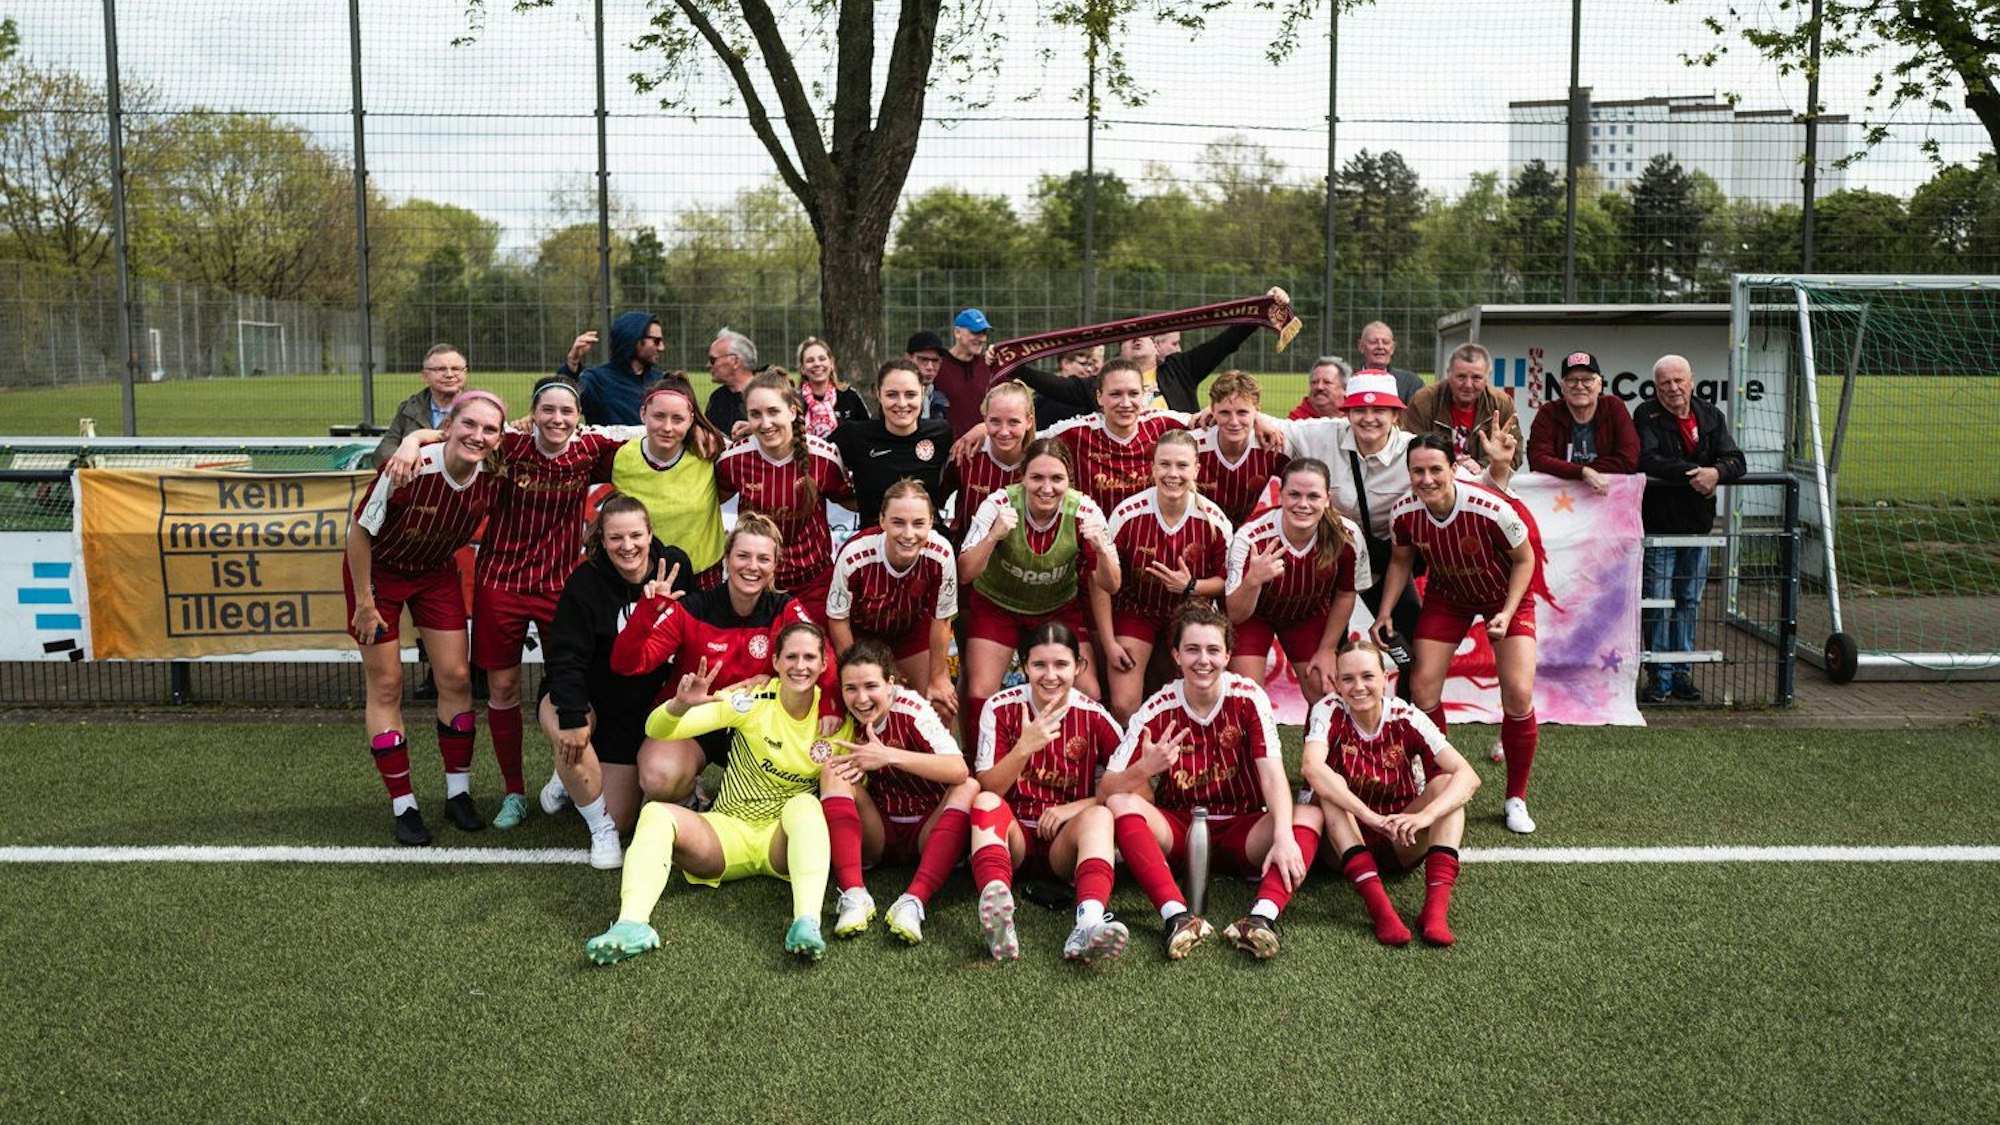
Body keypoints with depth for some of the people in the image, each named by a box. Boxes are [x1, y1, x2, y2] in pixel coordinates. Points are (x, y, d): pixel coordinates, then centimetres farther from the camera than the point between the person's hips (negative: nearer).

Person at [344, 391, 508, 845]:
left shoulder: (492, 480, -22)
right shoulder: (408, 470, -34)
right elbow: (359, 531, -21)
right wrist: (365, 603, -15)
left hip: (437, 573, 4)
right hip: (379, 570, -4)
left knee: (456, 677, 2)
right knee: (386, 686, 0)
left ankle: (458, 792, 17)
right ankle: (403, 806, 10)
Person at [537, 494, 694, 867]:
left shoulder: (674, 567, -11)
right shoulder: (585, 582, -22)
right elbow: (565, 658, -23)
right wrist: (572, 716, -33)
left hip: (638, 706, 3)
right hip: (583, 696, -3)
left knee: (621, 820, 4)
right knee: (571, 736, -41)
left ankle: (574, 779, 39)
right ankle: (601, 831, -15)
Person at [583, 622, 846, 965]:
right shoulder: (752, 702, -8)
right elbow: (657, 730, -13)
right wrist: (681, 705, -37)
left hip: (788, 839, 0)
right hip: (729, 831, 0)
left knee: (805, 804, -33)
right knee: (656, 813, -26)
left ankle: (807, 922, -50)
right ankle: (631, 924, -45)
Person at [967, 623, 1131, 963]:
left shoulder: (1093, 716, -3)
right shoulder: (1001, 708, -3)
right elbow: (987, 789, -8)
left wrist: (1077, 807, -14)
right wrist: (1024, 747, -25)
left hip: (1066, 840, 0)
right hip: (1013, 834, 0)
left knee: (1100, 815, -30)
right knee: (986, 803, -30)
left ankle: (1089, 923, -56)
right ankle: (997, 917, -56)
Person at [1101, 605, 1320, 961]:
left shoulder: (1248, 698, -8)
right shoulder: (1157, 711, -9)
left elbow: (1272, 773, -20)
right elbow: (1106, 789, -14)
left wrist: (1283, 838, -37)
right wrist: (1144, 768, -36)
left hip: (1241, 830, 0)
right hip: (1177, 830, 0)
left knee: (1309, 815, -26)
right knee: (1121, 804, -28)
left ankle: (1261, 917, -46)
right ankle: (1179, 915, -44)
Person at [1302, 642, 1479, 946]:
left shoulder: (1406, 719, -12)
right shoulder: (1329, 712, -14)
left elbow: (1468, 776, -24)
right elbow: (1312, 767, -36)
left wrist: (1424, 816, -42)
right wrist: (1369, 816, -46)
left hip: (1400, 843, 1)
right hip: (1344, 841, -1)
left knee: (1446, 782, -21)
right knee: (1330, 787, -29)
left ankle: (1436, 907, -35)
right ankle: (1378, 906, -41)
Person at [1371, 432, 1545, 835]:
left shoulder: (1491, 508, -35)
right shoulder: (1404, 513, -23)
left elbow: (1525, 560, -16)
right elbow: (1400, 561, -1)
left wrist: (1507, 613, -22)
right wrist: (1385, 615, -9)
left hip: (1506, 593, -3)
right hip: (1448, 594, 3)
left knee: (1518, 693, -13)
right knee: (1422, 687, -7)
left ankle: (1516, 799, 6)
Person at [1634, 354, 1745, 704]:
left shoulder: (1711, 417, 8)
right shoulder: (1646, 417, -5)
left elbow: (1735, 461, -1)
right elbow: (1647, 460, -21)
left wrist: (1715, 472, -23)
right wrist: (1692, 473, -28)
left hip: (1698, 525, 5)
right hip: (1658, 524, -4)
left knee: (1690, 603, 11)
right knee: (1658, 603, -3)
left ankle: (1682, 675, 19)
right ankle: (1659, 677, 5)